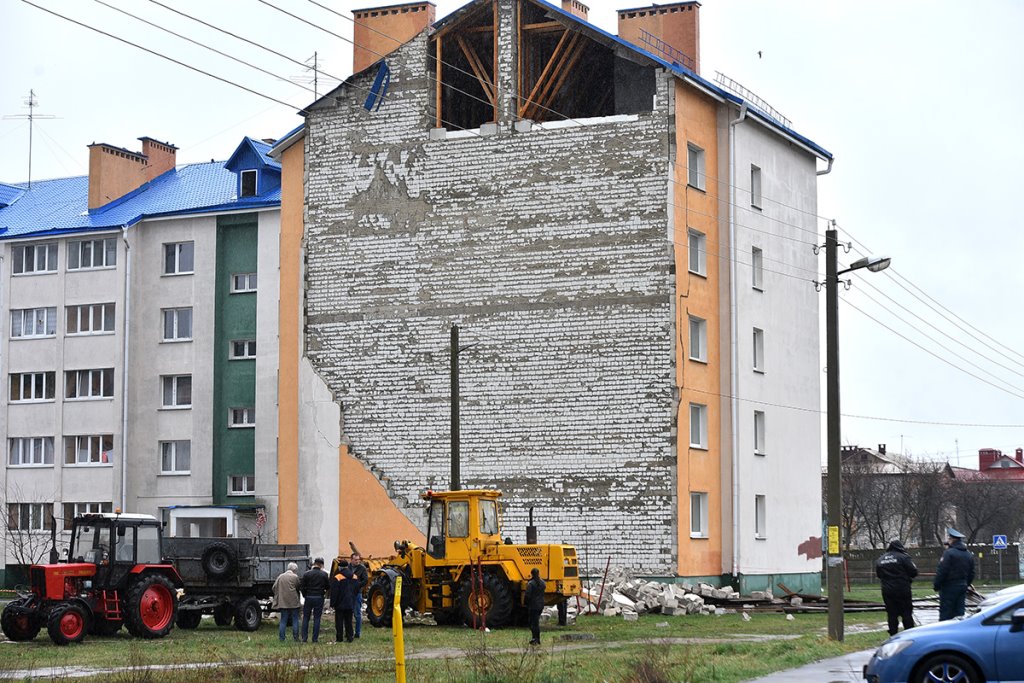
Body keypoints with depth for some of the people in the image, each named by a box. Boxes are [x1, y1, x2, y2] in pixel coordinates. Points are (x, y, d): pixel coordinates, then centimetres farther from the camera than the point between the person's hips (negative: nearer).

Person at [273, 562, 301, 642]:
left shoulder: (280, 577, 6)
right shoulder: (295, 577, -6)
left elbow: (274, 588, 5)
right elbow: (298, 588, -1)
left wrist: (276, 598, 14)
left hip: (283, 602, 3)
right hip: (294, 602, -3)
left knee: (283, 621, 7)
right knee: (295, 620, 5)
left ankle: (281, 638, 3)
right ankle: (296, 638, 4)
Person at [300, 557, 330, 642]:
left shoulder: (306, 574, -5)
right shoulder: (324, 574, -5)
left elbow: (301, 586, -4)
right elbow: (328, 586, -1)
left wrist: (305, 595, 9)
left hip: (308, 597, 0)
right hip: (319, 598, 0)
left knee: (305, 618, 10)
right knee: (317, 618, 5)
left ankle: (304, 637, 7)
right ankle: (315, 638, 3)